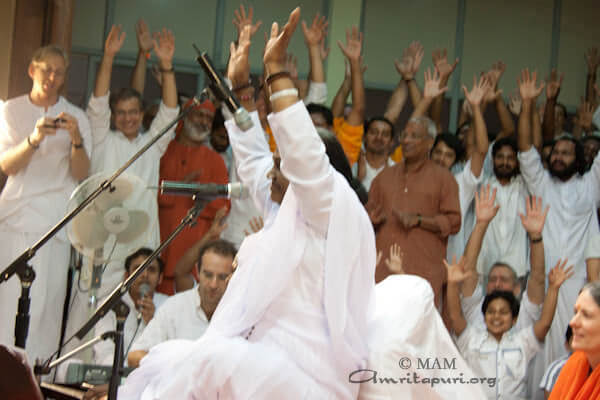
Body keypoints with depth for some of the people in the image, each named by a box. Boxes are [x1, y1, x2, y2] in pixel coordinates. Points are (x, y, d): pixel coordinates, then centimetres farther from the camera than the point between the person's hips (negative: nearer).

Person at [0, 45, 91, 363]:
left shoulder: (76, 118, 9)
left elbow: (82, 175, 1)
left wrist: (76, 140, -16)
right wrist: (34, 139, -19)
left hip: (53, 222, -1)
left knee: (46, 300, -10)